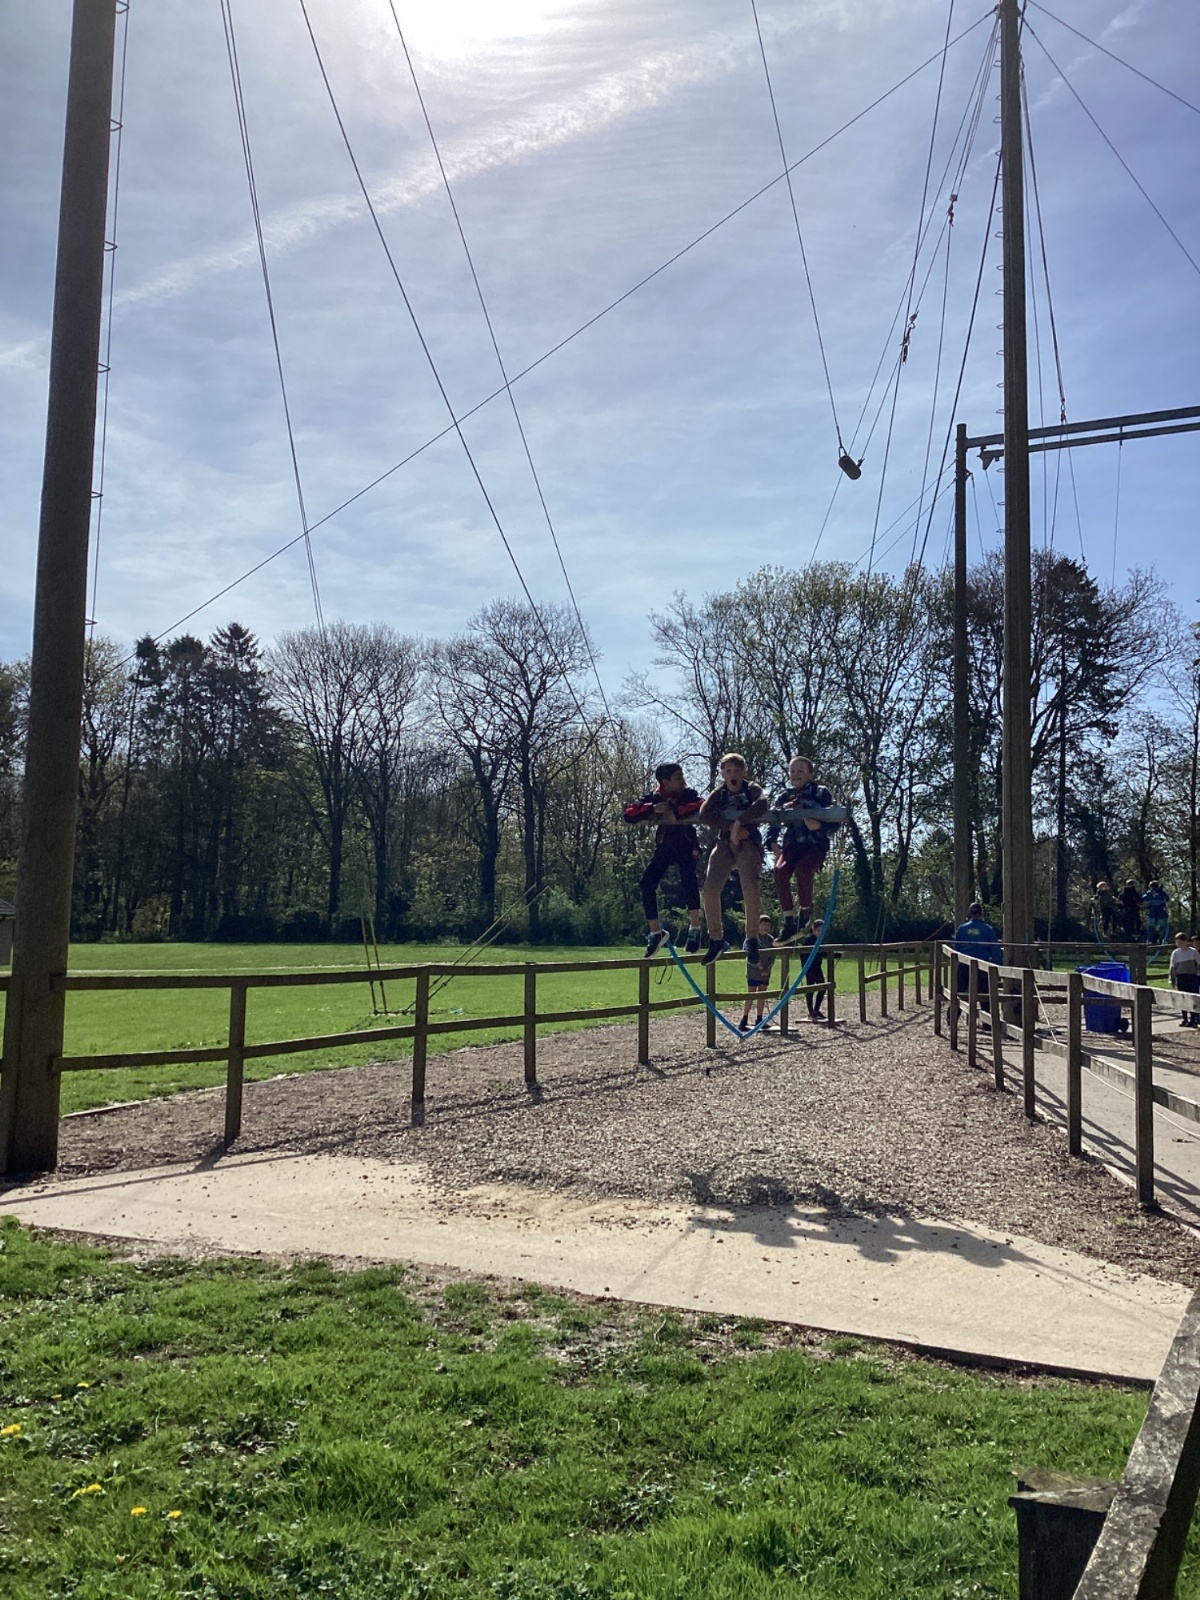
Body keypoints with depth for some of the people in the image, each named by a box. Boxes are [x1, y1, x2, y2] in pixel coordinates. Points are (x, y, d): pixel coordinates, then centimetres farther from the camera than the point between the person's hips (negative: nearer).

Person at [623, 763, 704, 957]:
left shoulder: (688, 794, -11)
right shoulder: (654, 798, -8)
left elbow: (704, 806, -32)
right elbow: (629, 815, -19)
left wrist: (677, 811, -35)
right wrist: (653, 809, -32)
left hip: (686, 844, -3)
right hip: (664, 846, 3)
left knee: (687, 878, -29)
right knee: (647, 883, -12)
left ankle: (695, 929, -21)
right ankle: (656, 932, 3)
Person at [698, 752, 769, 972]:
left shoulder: (752, 789, 7)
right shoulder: (718, 794, 13)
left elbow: (761, 804, -17)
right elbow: (703, 814, -5)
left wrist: (739, 823, -19)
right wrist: (730, 826, -15)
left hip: (747, 842, -3)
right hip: (724, 843, 3)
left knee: (751, 889, -22)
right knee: (710, 889, -13)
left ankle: (752, 940, -7)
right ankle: (716, 939, -1)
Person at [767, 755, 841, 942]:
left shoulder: (820, 793, -2)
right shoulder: (783, 796, 9)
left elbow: (836, 822, -6)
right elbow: (773, 821, 8)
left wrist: (819, 825, -26)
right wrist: (772, 841, -9)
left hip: (816, 844, -3)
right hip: (793, 844, 4)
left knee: (802, 869, -31)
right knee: (780, 871, -24)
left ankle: (805, 911, -4)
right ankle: (789, 921, -15)